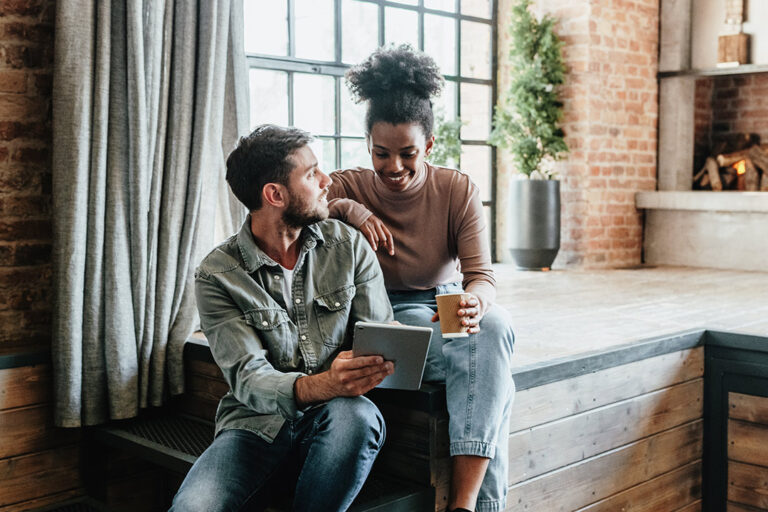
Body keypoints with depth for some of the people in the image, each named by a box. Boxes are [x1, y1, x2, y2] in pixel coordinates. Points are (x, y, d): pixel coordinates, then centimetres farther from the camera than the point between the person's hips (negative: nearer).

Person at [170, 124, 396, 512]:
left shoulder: (349, 245, 3)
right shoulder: (217, 275, -5)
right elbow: (247, 378, -14)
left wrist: (363, 371, -27)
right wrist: (320, 385, -35)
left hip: (333, 423, 3)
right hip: (256, 426, -2)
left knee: (358, 415, -34)